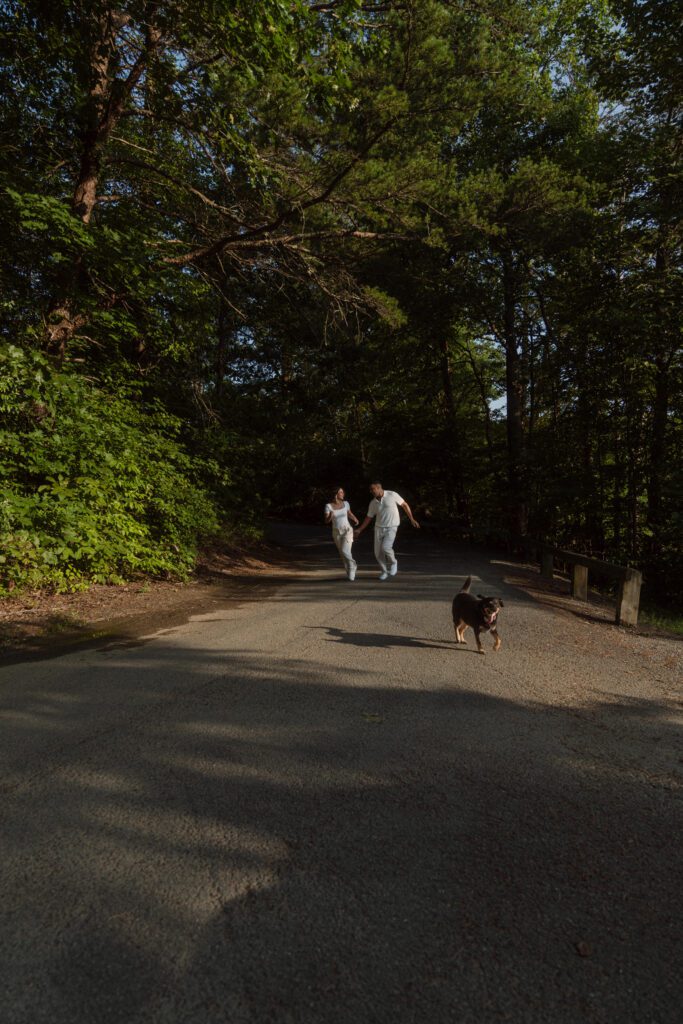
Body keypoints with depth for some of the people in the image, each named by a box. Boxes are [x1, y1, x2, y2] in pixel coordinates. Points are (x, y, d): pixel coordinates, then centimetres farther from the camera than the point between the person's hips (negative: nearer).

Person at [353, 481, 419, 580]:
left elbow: (405, 505, -3)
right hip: (379, 528, 4)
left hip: (391, 528, -4)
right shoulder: (373, 503, -2)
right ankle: (385, 572, 22)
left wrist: (412, 520, -4)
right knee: (378, 552, -1)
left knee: (385, 548, -24)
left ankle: (393, 563, 7)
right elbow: (369, 518, 10)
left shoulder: (392, 495, -14)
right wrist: (359, 530, 6)